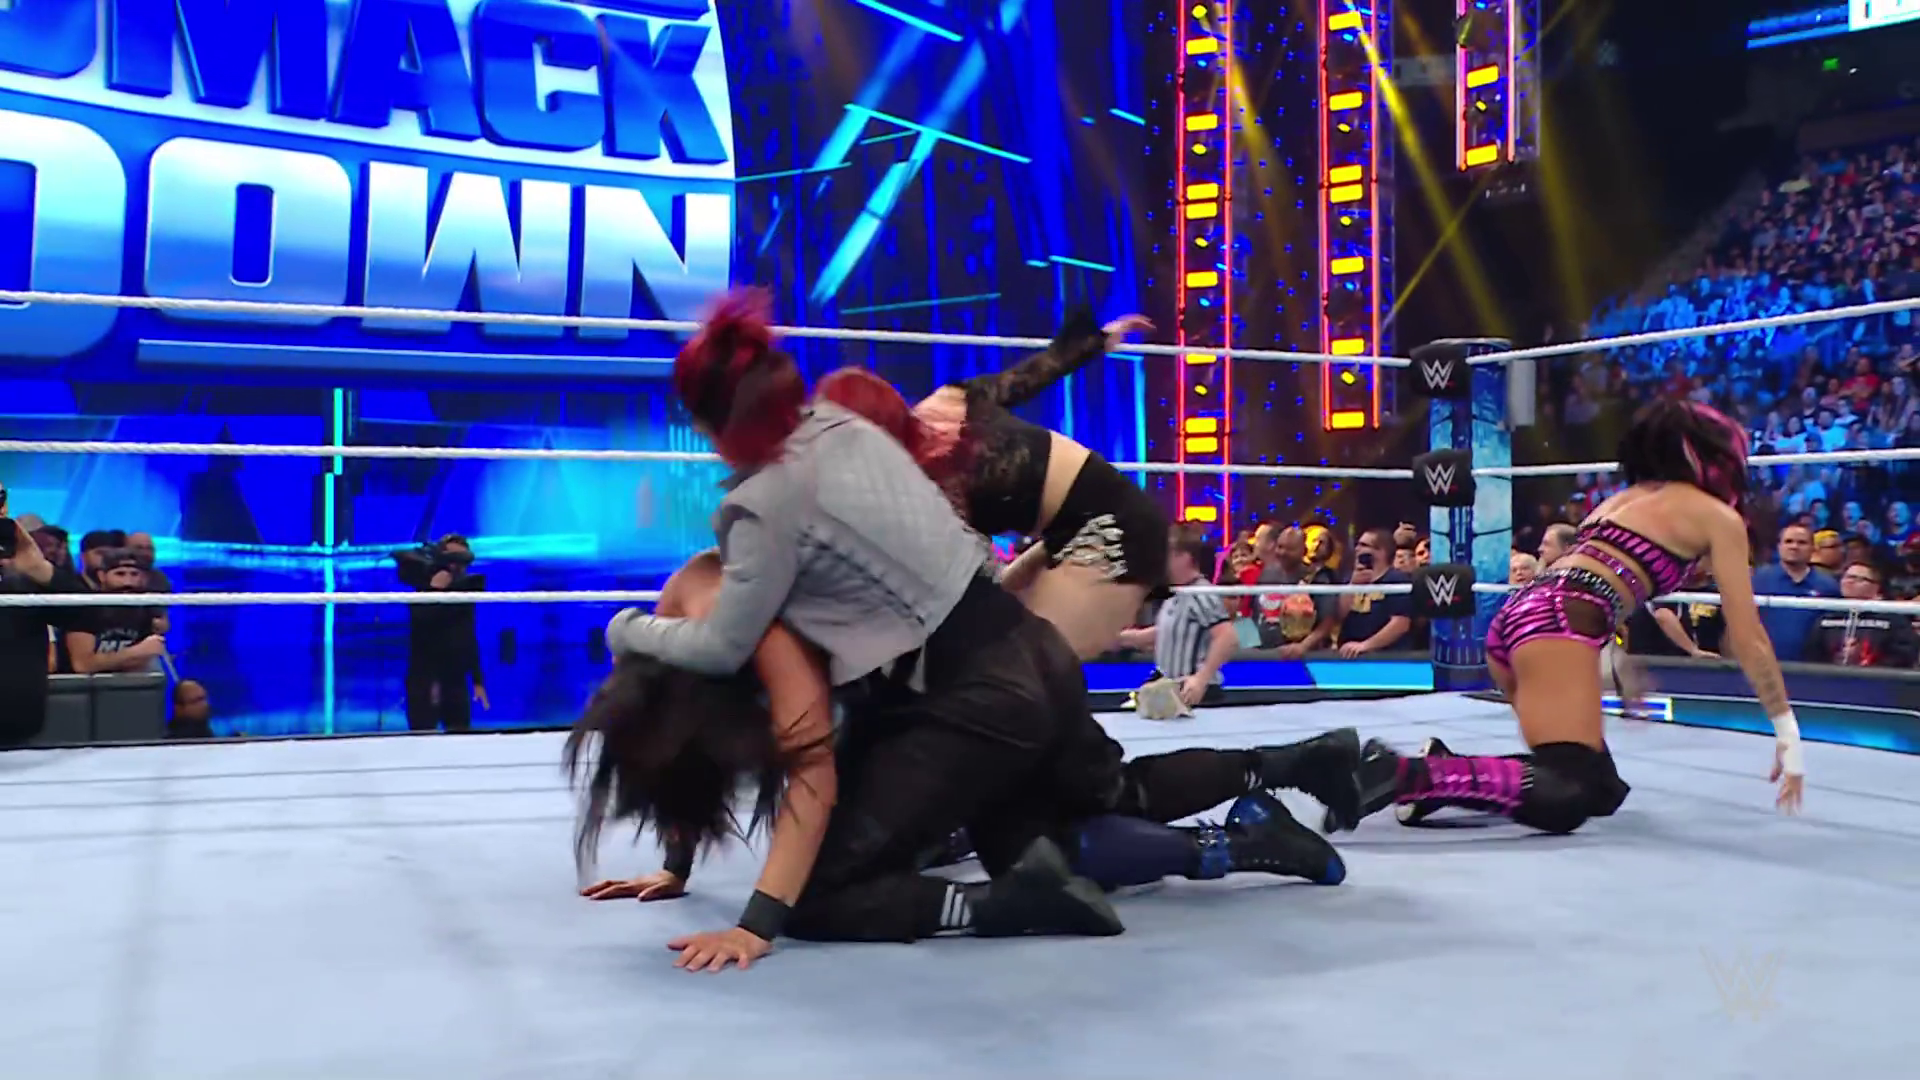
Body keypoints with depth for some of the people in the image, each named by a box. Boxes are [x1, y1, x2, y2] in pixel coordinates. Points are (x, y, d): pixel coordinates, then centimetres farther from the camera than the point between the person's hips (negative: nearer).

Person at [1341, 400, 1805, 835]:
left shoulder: (1629, 496, 33)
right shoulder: (1719, 517, 12)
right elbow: (1748, 640, 11)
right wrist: (1788, 731, 19)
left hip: (1517, 615, 8)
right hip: (1558, 621, -8)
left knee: (1603, 789, 12)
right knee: (1566, 797, -18)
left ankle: (1443, 772, -2)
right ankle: (1402, 774, -33)